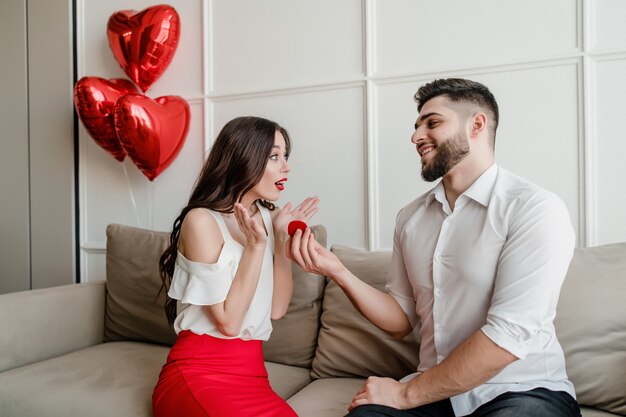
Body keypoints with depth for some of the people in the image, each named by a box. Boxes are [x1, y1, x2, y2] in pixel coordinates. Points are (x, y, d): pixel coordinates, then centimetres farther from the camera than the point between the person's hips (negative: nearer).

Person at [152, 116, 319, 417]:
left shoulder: (267, 217, 7)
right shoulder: (202, 220, -12)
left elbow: (277, 309, 5)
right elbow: (228, 322, -14)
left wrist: (282, 239, -3)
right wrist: (255, 245, -17)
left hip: (251, 370, 5)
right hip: (199, 374, -5)